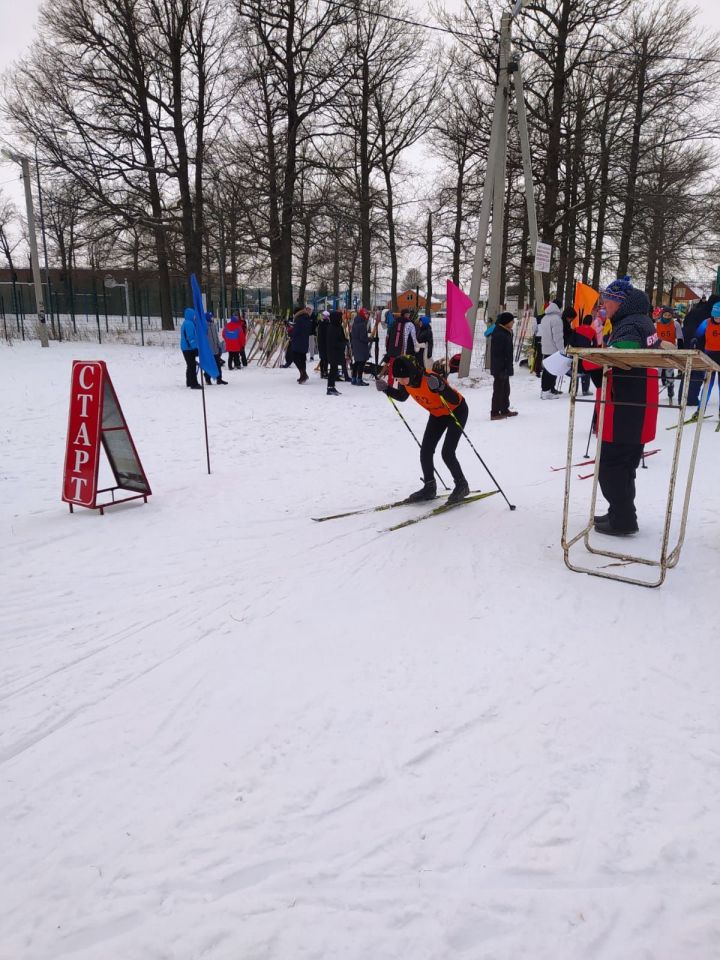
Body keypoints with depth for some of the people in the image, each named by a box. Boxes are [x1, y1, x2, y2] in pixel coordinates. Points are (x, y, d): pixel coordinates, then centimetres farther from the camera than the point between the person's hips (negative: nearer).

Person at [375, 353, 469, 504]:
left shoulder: (430, 379, -37)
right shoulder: (406, 381, -16)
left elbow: (455, 400, -36)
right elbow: (402, 397, 6)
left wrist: (440, 387, -52)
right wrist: (386, 388, -10)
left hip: (456, 412, -7)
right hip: (437, 414, 7)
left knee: (447, 453, -13)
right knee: (425, 451, 0)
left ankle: (462, 485, 8)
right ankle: (430, 487, 15)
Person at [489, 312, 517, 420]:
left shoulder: (506, 333, 13)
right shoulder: (499, 335, -20)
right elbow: (497, 354, -24)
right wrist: (502, 369, -26)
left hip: (505, 368, 11)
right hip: (500, 368, -11)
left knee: (505, 390, 18)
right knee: (499, 390, -5)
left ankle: (505, 410, 29)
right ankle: (495, 413, 1)